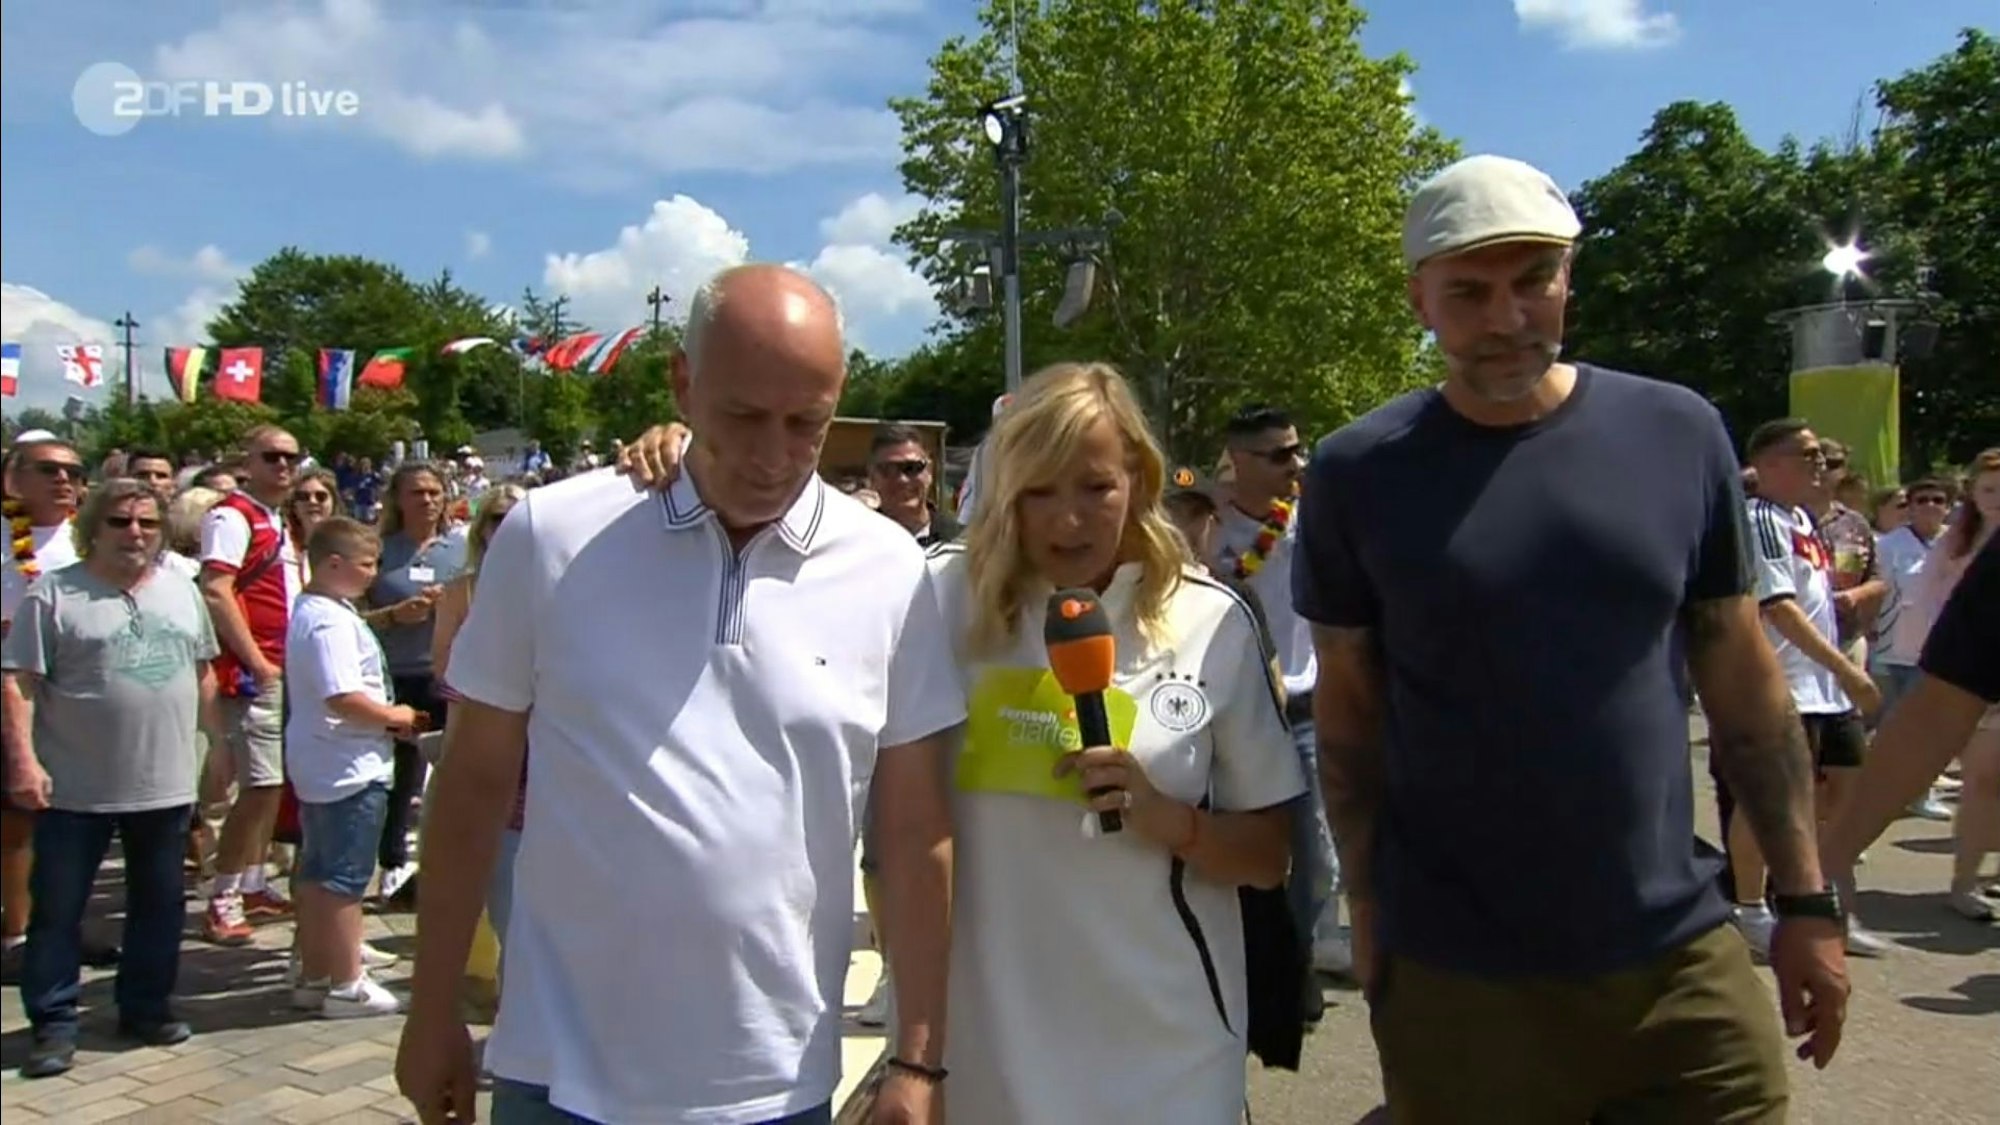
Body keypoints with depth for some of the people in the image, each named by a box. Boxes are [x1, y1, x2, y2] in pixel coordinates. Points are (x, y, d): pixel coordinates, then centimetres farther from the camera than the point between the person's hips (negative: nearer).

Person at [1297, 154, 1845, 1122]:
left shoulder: (1680, 435, 0)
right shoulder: (1357, 475, -6)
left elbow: (1744, 683, 5)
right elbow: (1349, 711, 0)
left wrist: (1806, 898, 4)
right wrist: (1367, 911, 1)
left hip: (1682, 955, 2)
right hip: (1457, 975, -1)